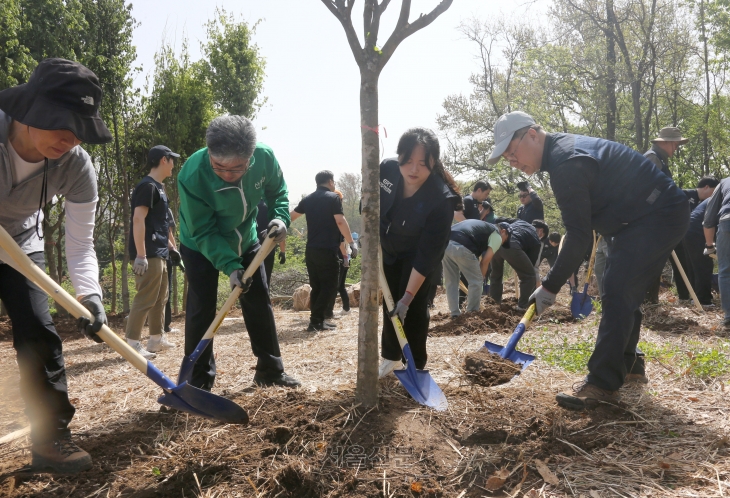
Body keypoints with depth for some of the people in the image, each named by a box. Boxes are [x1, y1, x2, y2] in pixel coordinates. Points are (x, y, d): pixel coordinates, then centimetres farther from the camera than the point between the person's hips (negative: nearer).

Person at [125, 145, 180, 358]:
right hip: (149, 255, -10)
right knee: (145, 299, -9)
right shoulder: (148, 186, -12)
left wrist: (172, 247, 29)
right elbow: (138, 220, -20)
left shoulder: (159, 187, 18)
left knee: (160, 298, 15)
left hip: (160, 253, 10)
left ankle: (157, 339, 24)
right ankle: (132, 344, -4)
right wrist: (141, 255, -25)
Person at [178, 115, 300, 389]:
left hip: (246, 241, 4)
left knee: (260, 304, 8)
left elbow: (277, 191, -5)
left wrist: (280, 216, -24)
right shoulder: (192, 176, -36)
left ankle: (270, 370, 22)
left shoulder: (265, 157, -26)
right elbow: (203, 232, -29)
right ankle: (199, 382, 8)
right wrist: (230, 266, -39)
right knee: (201, 311, -7)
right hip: (200, 247, -4)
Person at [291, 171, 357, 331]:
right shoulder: (333, 197, -4)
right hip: (328, 250, -6)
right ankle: (316, 322, -6)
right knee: (329, 286, -1)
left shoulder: (308, 199, 14)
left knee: (316, 287, 14)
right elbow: (340, 221, -14)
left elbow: (291, 216, 24)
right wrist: (351, 242, -11)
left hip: (311, 250, 6)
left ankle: (317, 320, 15)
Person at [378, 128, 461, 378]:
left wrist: (408, 297, -31)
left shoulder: (441, 199, -36)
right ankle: (391, 357, 30)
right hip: (388, 250, 4)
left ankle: (416, 366, 8)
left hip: (420, 255, -4)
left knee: (414, 306, -10)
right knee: (390, 303, 11)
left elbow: (426, 254, -33)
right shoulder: (386, 170, -25)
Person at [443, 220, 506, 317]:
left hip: (445, 243, 7)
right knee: (476, 281, 12)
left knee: (450, 281, 20)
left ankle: (455, 314, 24)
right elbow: (485, 260, 10)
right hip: (461, 248, -7)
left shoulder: (483, 226, 39)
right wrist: (481, 278, 22)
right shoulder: (497, 236, 17)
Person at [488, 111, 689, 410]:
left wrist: (550, 286, -20)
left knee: (618, 293, -16)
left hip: (657, 218, -11)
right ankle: (628, 366, 27)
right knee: (625, 293, 15)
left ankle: (603, 384, -14)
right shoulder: (564, 147, 8)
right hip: (640, 219, 11)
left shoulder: (566, 163, -25)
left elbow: (579, 235, -25)